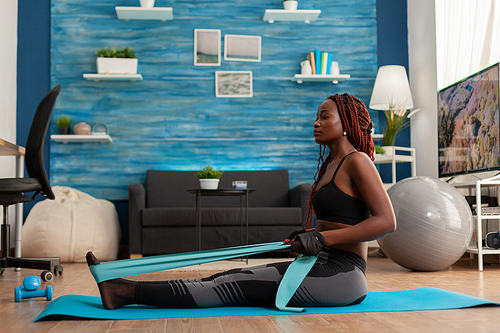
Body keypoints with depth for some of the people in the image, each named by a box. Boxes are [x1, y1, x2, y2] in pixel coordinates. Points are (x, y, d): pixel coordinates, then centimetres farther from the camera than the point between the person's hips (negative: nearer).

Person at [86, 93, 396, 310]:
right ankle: (126, 288, -6)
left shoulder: (357, 161, -10)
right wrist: (310, 236, 12)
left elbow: (387, 221, -20)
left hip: (341, 275, -8)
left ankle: (126, 292, -18)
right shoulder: (331, 164, 18)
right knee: (232, 277, -3)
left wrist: (323, 238, -22)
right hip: (325, 267, 8)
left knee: (234, 286, -15)